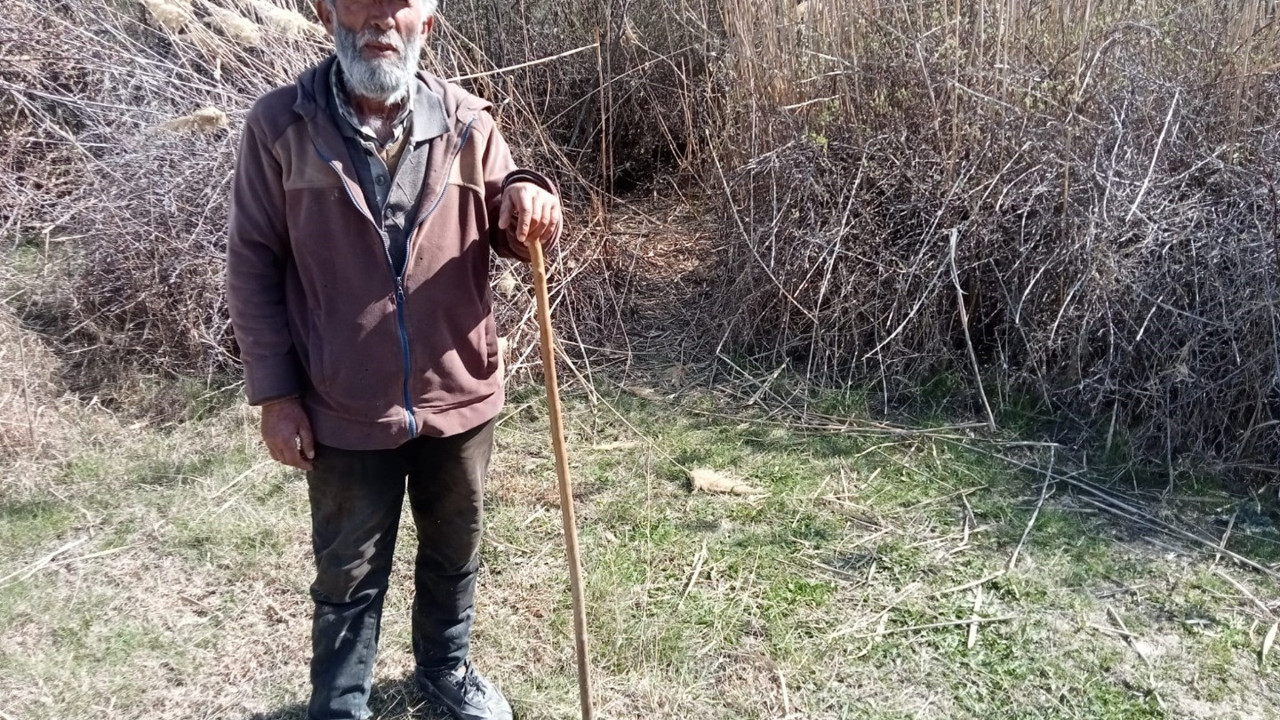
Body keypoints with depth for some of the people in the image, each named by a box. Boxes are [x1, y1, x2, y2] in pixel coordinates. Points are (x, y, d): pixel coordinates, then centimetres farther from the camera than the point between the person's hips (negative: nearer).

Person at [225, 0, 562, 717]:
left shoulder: (467, 120, -3)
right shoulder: (281, 125, -8)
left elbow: (510, 235, 3)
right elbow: (254, 266, -4)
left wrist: (529, 199, -22)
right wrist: (275, 394, -7)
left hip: (460, 396, 3)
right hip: (345, 409, -2)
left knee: (456, 550, 23)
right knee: (349, 576, 15)